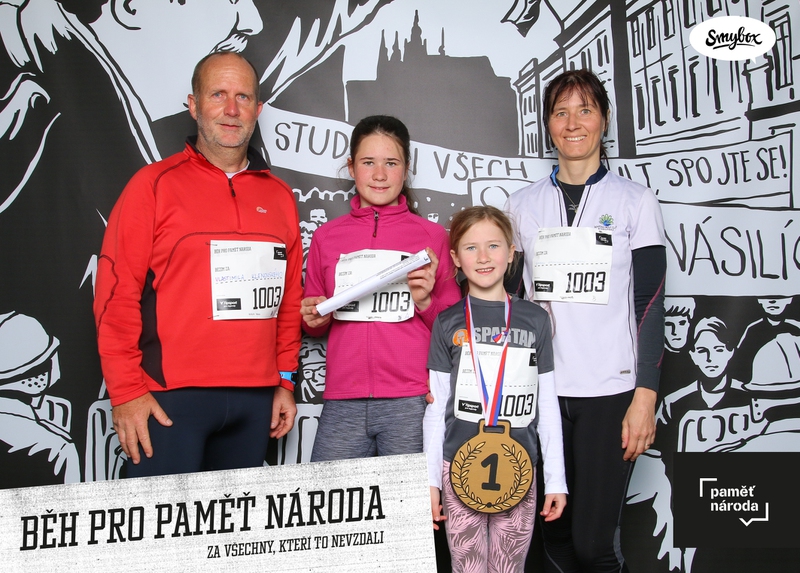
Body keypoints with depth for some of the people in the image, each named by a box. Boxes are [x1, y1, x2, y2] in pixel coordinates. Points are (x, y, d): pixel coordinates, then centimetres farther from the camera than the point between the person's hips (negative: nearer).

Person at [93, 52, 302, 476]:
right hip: (171, 397, -4)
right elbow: (116, 294, -5)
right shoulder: (154, 184, -1)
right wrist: (125, 390, -10)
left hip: (255, 397, 5)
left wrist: (285, 380, 11)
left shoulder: (279, 196, 12)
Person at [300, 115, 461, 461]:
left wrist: (425, 301, -8)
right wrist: (315, 319, 0)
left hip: (413, 403, -1)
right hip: (343, 405, 2)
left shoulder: (433, 236, 7)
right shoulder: (326, 237, 12)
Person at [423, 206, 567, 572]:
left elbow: (547, 405, 7)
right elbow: (436, 407, 4)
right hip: (460, 471, -1)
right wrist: (429, 480, 1)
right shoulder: (448, 323, 2)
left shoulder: (535, 320, 5)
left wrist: (556, 479, 5)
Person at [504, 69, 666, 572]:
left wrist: (646, 395, -7)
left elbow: (650, 303, -1)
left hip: (611, 392, -2)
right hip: (540, 389, 3)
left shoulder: (635, 201, 2)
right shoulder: (522, 205, 9)